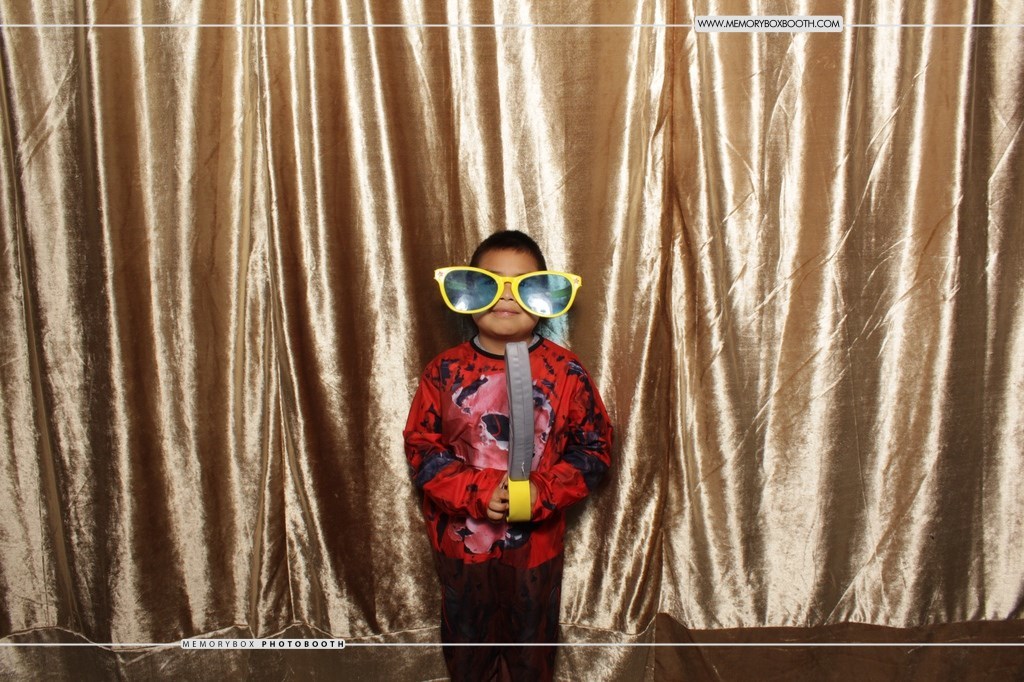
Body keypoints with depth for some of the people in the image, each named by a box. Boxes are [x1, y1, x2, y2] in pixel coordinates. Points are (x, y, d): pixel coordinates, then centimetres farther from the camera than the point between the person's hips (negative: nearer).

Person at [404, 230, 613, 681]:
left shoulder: (565, 372, -11)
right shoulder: (445, 371, -10)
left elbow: (594, 446, -7)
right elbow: (421, 446, -7)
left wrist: (543, 494, -20)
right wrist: (476, 491, -21)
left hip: (536, 540, 0)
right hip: (460, 536, 1)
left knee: (532, 637, 22)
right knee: (466, 637, 23)